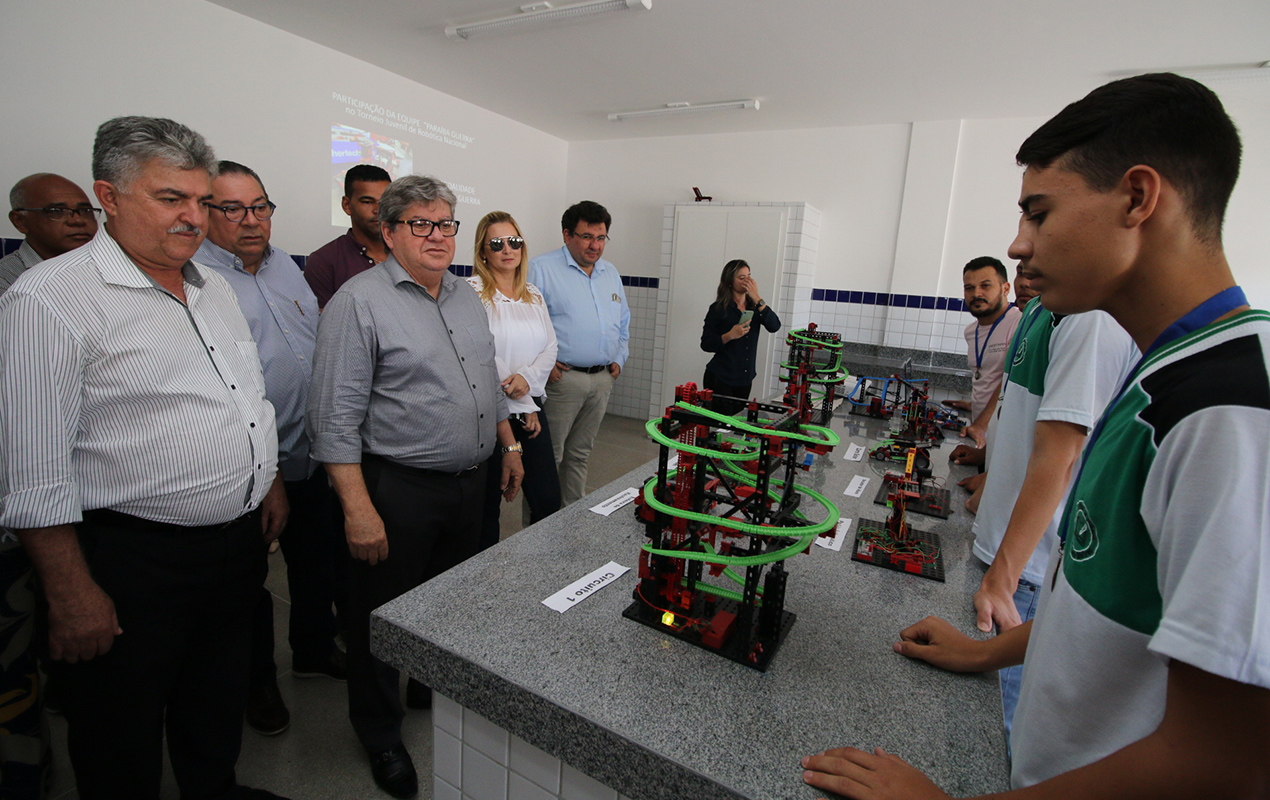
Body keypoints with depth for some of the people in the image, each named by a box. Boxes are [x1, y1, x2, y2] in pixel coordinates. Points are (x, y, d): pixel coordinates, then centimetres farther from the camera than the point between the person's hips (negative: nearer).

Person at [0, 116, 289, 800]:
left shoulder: (213, 288, 8)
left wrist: (269, 481, 15)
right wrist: (72, 595, -16)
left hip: (238, 540, 7)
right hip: (135, 560, -6)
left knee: (218, 705, 26)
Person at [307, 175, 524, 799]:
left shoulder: (466, 295, 11)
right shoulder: (360, 301, -13)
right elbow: (336, 416, -16)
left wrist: (509, 445, 16)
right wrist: (358, 507, -20)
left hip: (471, 483, 7)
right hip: (399, 490, -6)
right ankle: (381, 736, 36)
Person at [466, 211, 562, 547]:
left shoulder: (534, 295, 13)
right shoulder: (472, 292, -7)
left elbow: (550, 347, 9)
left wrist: (528, 378, -13)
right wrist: (524, 406, -11)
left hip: (531, 409, 5)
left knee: (548, 500, 6)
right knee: (486, 505, 9)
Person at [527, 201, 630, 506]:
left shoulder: (611, 273, 17)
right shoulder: (543, 268, -4)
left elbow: (623, 323, 25)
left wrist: (619, 358, 13)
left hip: (602, 379, 6)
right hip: (562, 377, -6)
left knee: (579, 454, 17)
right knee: (548, 457, -1)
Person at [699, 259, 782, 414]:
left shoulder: (754, 307, 8)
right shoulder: (718, 308, -5)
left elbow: (774, 326, -10)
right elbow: (706, 344, -9)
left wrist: (757, 299, -15)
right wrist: (730, 335, -24)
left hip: (744, 380, 5)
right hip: (719, 379, -4)